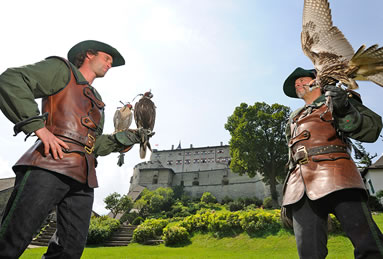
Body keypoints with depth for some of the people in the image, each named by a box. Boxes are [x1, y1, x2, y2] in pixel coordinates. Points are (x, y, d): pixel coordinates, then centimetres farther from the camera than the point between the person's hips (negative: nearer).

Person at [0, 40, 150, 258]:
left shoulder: (97, 102, 29)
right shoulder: (62, 69, 10)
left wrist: (125, 138, 10)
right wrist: (39, 127, -14)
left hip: (83, 179, 7)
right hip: (49, 168, -7)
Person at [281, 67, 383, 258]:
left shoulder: (337, 98, 21)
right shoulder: (295, 118, 32)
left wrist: (346, 112, -9)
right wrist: (287, 198, 22)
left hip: (335, 175, -3)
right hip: (300, 187, 4)